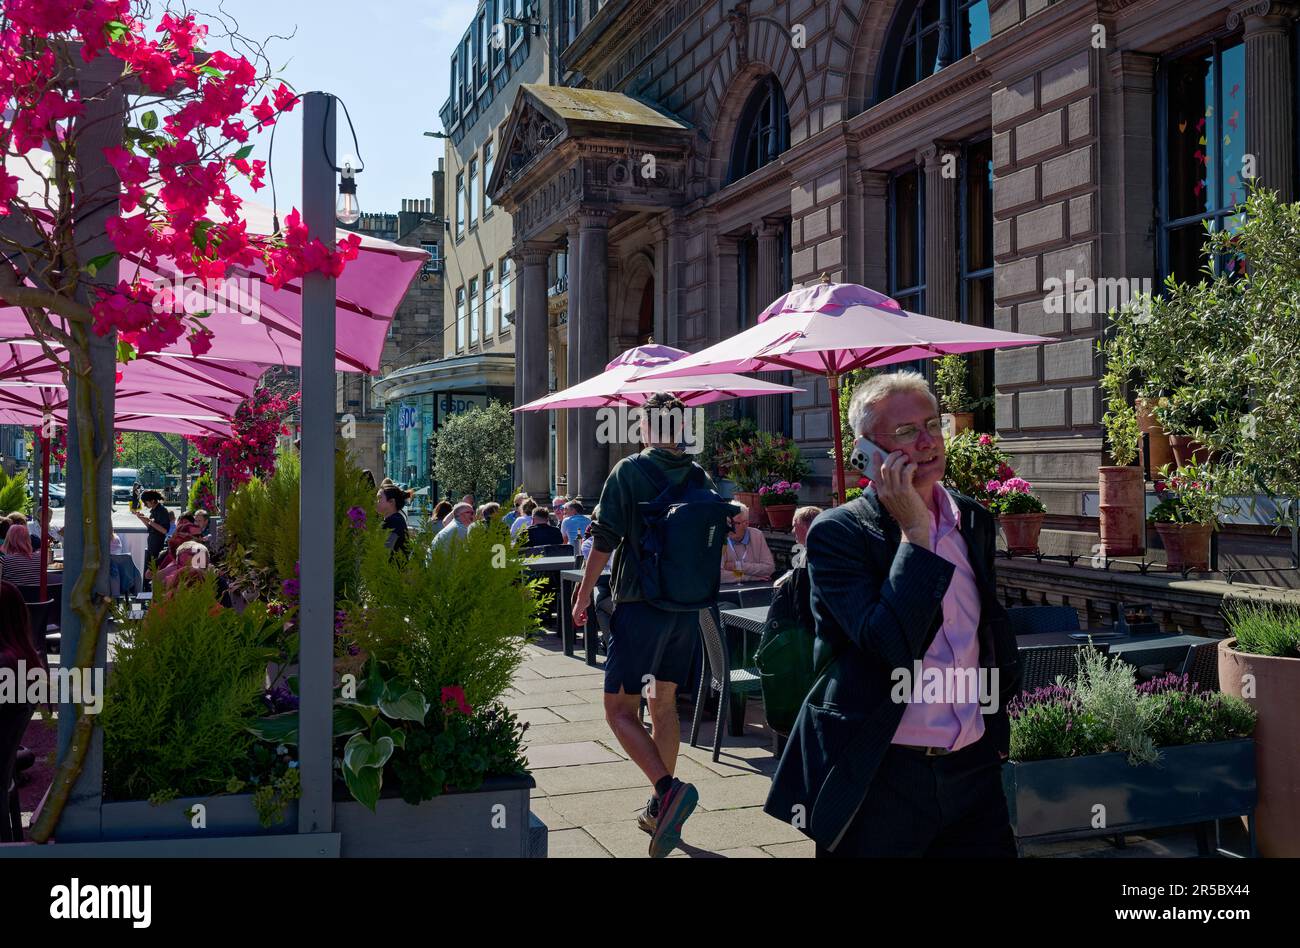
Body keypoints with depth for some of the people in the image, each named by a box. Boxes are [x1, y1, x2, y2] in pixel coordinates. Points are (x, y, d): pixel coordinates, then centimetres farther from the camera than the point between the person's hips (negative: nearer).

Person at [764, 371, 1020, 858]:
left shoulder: (975, 521, 7)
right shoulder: (837, 533, -12)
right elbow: (893, 646, -24)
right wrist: (915, 533, -21)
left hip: (975, 764, 5)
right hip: (878, 777, -5)